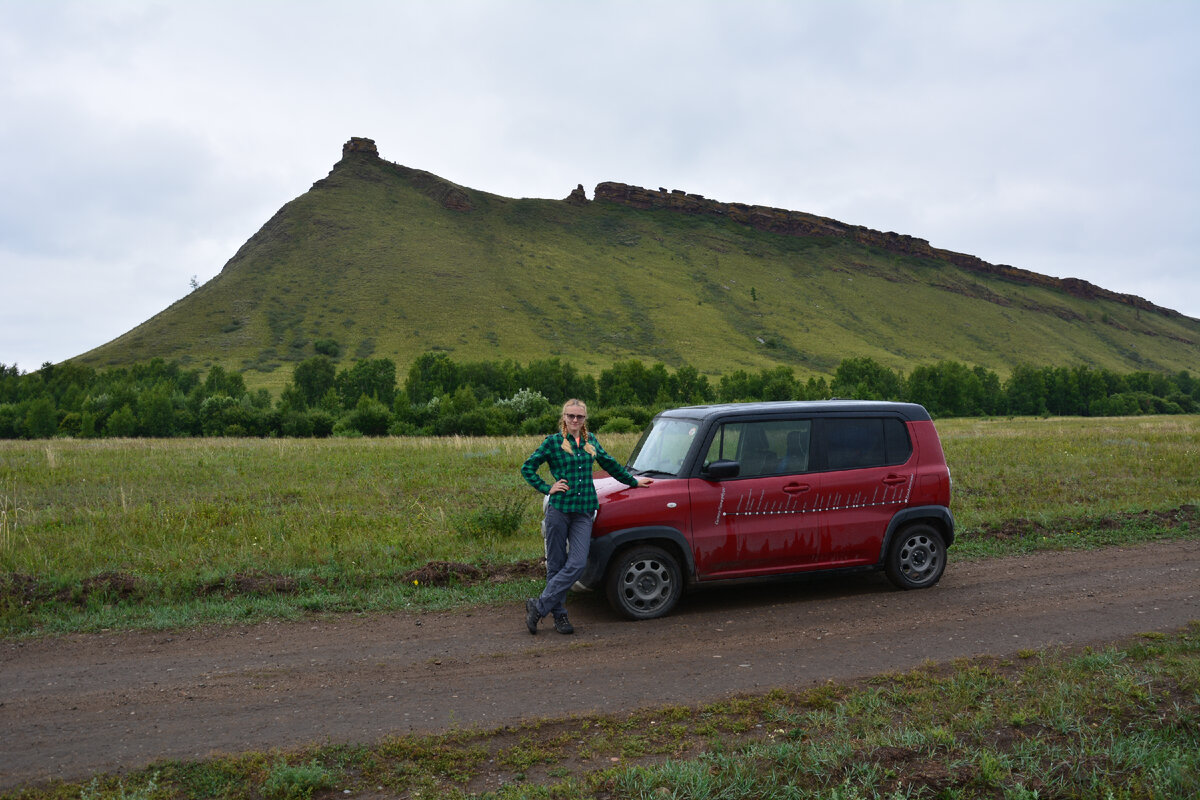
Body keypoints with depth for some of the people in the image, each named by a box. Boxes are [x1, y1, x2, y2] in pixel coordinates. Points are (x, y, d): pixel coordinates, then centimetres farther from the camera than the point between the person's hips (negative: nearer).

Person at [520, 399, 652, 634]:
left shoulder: (590, 441, 15)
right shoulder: (553, 442, 1)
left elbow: (609, 464, 29)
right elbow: (527, 468, 4)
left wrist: (633, 481, 36)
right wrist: (547, 488, -5)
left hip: (584, 511, 3)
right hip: (559, 509, -3)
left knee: (577, 564, -10)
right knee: (557, 565, 2)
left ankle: (538, 607, -1)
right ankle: (559, 615, 14)